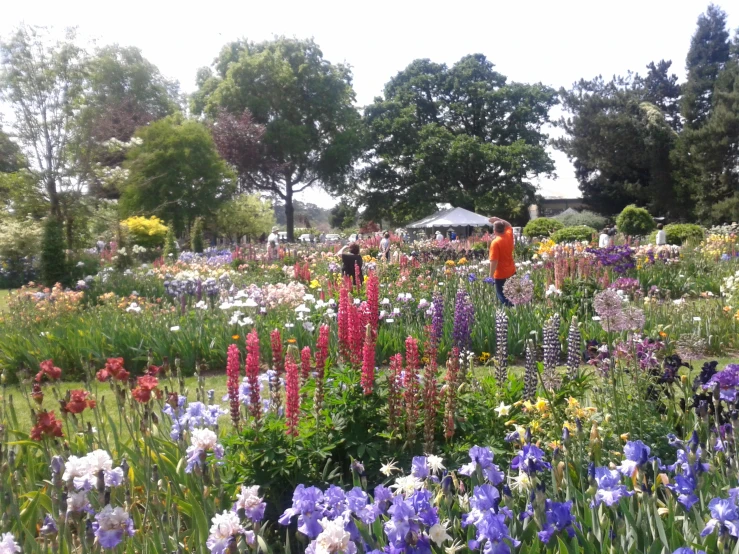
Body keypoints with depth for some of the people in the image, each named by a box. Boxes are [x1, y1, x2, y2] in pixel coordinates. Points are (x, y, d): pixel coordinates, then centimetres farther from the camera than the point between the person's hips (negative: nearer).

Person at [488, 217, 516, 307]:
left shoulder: (495, 242, -21)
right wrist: (498, 220, 14)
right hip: (511, 271, 7)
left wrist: (491, 275, -16)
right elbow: (509, 226, 22)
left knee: (503, 297, 3)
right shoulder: (509, 236, -2)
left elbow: (494, 261, -23)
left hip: (501, 274, -7)